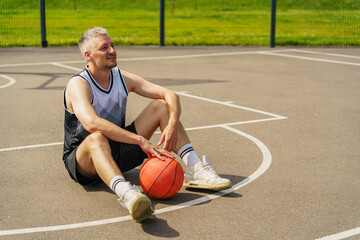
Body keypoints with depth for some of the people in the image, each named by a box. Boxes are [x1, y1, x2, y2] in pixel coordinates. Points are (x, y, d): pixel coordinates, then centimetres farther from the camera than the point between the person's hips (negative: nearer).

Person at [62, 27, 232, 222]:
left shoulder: (123, 78, 1)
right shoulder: (78, 85, -18)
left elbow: (169, 94, -4)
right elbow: (91, 123, -38)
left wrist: (172, 125, -25)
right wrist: (141, 140, -43)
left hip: (119, 151, 6)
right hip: (81, 160, -6)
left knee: (161, 105, -5)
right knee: (97, 138, -42)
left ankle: (195, 170, -17)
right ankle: (125, 192, -68)